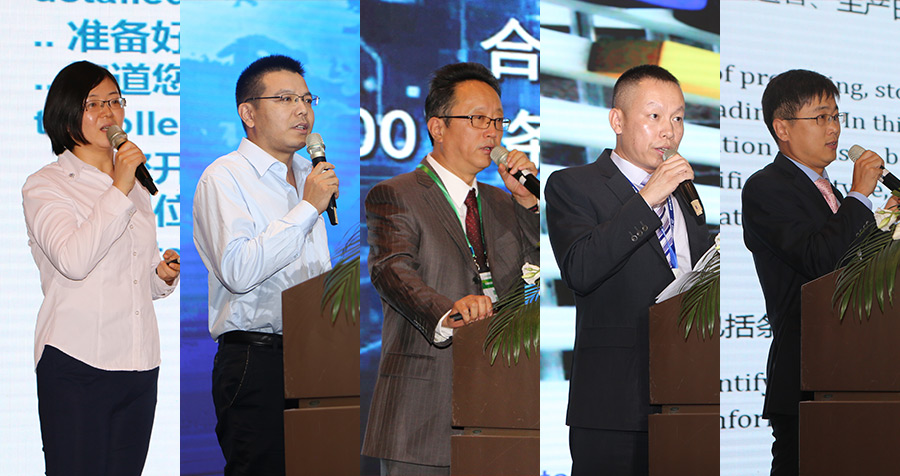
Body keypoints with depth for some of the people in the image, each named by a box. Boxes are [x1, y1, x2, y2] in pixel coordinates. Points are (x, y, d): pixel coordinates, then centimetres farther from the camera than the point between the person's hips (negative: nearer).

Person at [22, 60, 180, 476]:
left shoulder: (136, 184, 19)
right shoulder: (44, 186, -1)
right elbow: (73, 261, -20)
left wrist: (163, 275, 5)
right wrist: (119, 190, -18)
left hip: (139, 364, 6)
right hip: (76, 364, -6)